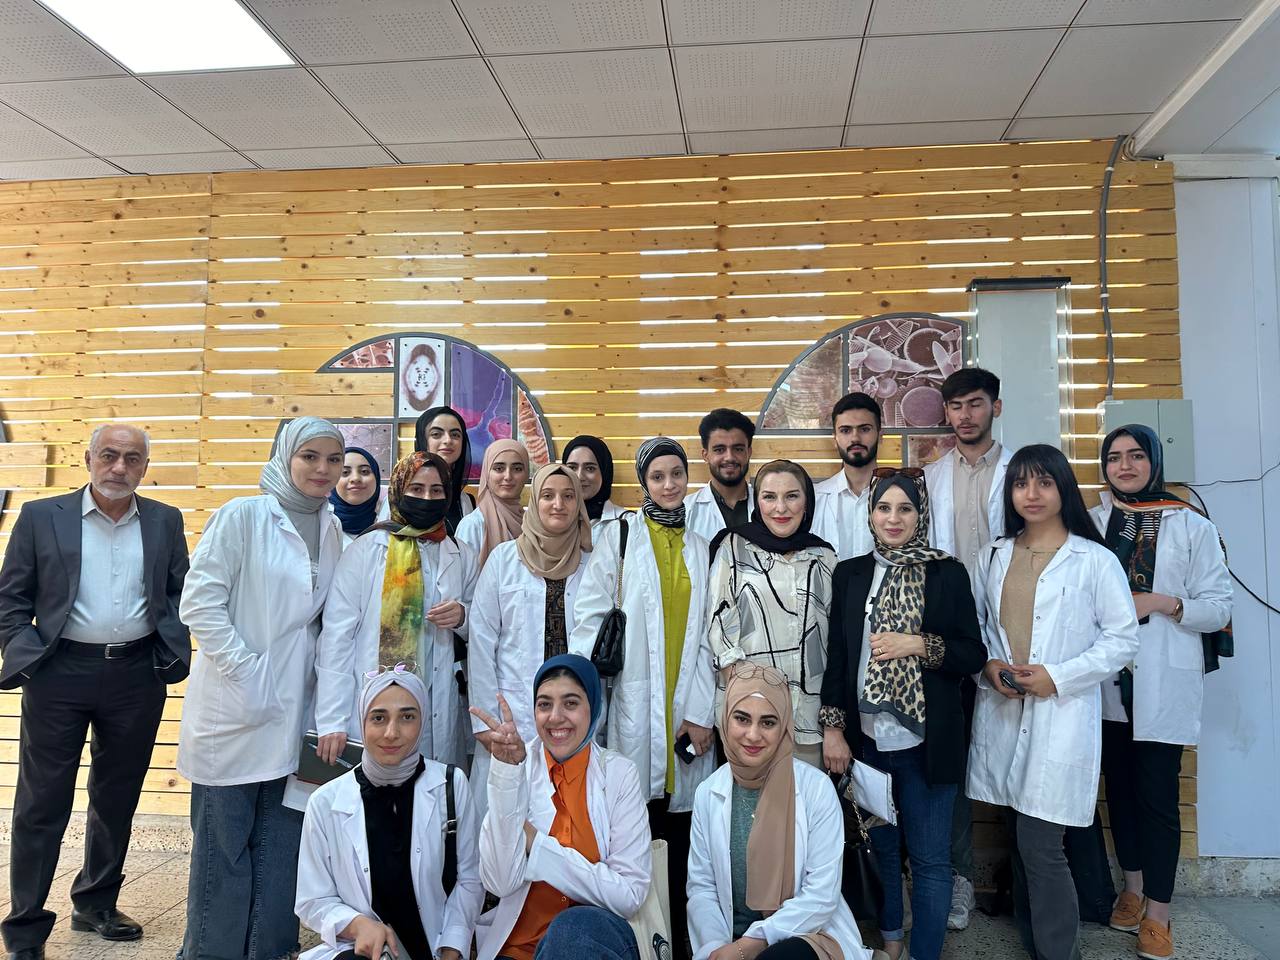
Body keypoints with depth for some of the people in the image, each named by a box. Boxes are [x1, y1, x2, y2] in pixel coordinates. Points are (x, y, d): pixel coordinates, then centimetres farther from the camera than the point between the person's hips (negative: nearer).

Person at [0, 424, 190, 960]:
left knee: (117, 799, 14)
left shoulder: (164, 522, 6)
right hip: (60, 674, -2)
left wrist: (175, 651, -2)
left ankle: (96, 905, 33)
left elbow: (181, 592, 10)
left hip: (137, 674, 2)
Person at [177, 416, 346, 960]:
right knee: (223, 843, 7)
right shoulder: (243, 516, -9)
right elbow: (199, 602, -12)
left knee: (281, 845, 13)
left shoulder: (333, 531, 8)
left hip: (294, 710, 5)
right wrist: (243, 668, -16)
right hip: (235, 707, -5)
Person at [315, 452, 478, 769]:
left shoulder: (462, 557, 8)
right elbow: (336, 636, -7)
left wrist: (463, 617, -4)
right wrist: (331, 721, -13)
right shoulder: (365, 550, -3)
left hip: (438, 718, 3)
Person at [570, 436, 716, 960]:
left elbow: (705, 636, 8)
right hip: (631, 702, -2)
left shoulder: (700, 548, 13)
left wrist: (702, 712, 0)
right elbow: (591, 618, -2)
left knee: (677, 834, 6)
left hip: (686, 710, 3)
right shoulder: (619, 537, 3)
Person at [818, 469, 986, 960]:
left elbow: (975, 655, -1)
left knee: (930, 858, 7)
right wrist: (832, 727, 0)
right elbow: (835, 655, 5)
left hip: (925, 741, -2)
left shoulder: (948, 573, -2)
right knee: (881, 847, 17)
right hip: (866, 738, 2)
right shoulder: (850, 574, 4)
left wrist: (919, 645, -17)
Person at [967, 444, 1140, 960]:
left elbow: (1123, 638, -4)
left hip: (1061, 717, -4)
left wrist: (1057, 677, -12)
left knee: (1040, 845, -5)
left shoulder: (1095, 560, -4)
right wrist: (988, 665, -4)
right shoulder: (994, 556, 9)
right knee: (1020, 838, 13)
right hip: (1001, 713, 4)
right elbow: (973, 623, 15)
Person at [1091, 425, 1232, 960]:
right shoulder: (1090, 524, 5)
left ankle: (1158, 915, 14)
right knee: (1119, 786, 14)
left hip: (1163, 683, -3)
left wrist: (1164, 603, -17)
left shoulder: (1193, 528, -1)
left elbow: (1219, 608, -2)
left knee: (1158, 795, 0)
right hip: (1107, 679, 3)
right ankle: (1132, 889, 31)